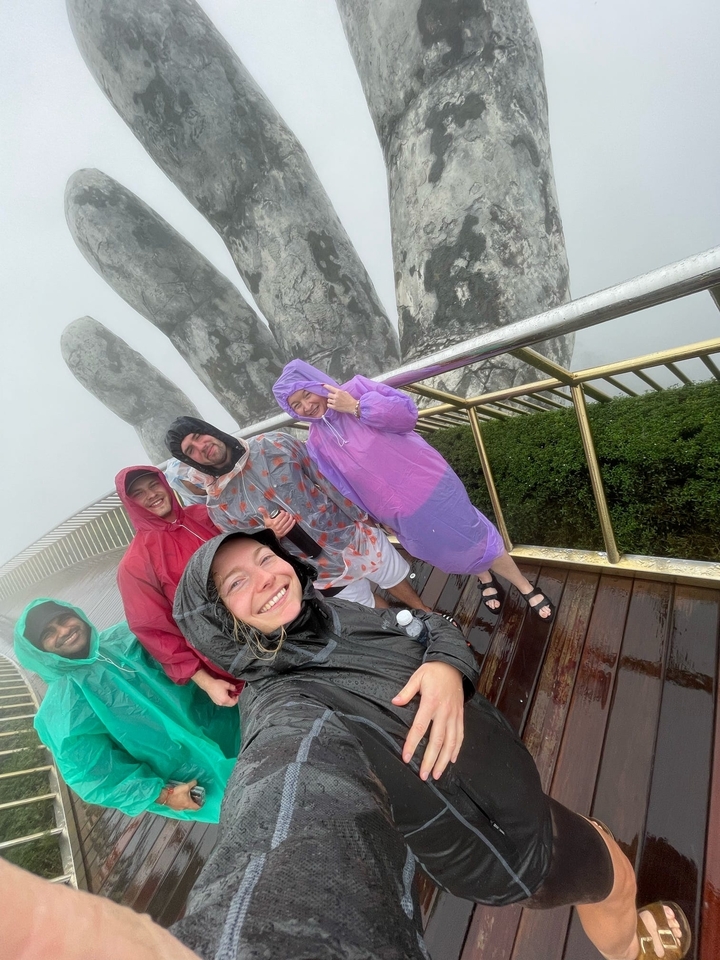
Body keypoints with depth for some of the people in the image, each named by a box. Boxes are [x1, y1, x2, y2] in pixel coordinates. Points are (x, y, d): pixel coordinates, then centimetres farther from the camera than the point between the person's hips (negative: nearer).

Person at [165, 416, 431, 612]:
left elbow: (325, 479, -1)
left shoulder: (274, 444, -9)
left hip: (358, 537, 1)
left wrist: (364, 517, 3)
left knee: (411, 597, 21)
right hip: (324, 575, -1)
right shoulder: (219, 506, -10)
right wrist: (270, 533, -26)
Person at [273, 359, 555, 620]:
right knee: (449, 554, 21)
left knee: (475, 539, 8)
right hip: (402, 516, 4)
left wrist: (356, 407, -25)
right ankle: (486, 579, 53)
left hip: (428, 486, -4)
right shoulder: (317, 443, -1)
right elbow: (333, 489, 3)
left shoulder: (357, 389, -10)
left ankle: (526, 588, 33)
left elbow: (406, 412, -18)